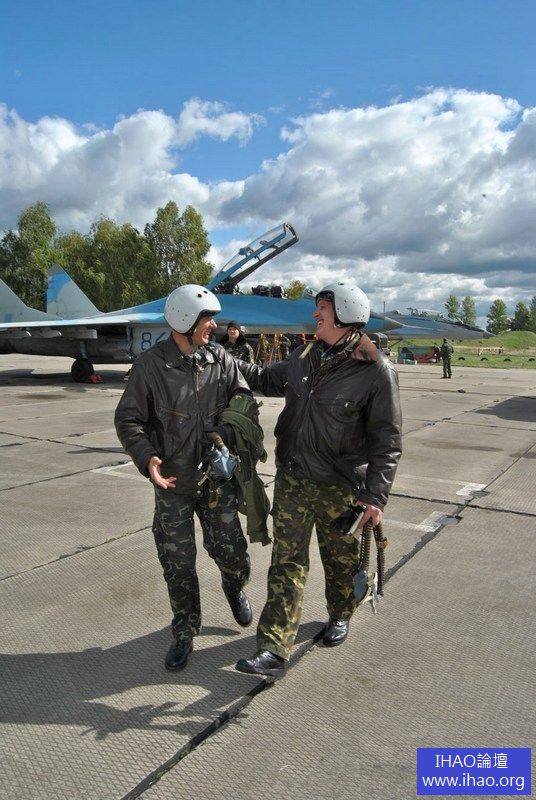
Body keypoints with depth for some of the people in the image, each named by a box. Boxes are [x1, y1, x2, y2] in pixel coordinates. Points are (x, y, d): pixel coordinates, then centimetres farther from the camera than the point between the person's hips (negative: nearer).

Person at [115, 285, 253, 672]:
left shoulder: (221, 359, -2)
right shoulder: (151, 364, -10)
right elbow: (128, 419, -7)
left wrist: (224, 433, -14)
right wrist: (147, 458, -22)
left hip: (217, 476, 2)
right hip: (172, 482, -1)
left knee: (232, 553, 6)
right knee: (178, 564, 9)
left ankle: (236, 588, 43)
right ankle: (185, 630, 32)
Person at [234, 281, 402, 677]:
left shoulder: (377, 370, -14)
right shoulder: (305, 356, 4)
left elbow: (386, 439, -12)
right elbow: (269, 379, 22)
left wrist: (376, 495, -16)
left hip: (339, 486, -4)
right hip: (292, 478, 4)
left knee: (341, 558, 17)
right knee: (287, 562, 4)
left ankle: (340, 615, 45)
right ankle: (274, 649, 10)